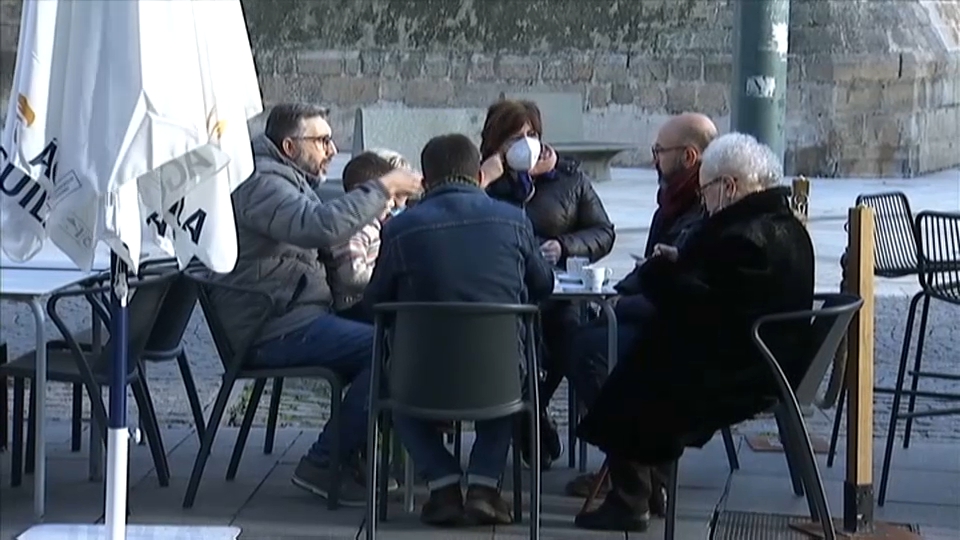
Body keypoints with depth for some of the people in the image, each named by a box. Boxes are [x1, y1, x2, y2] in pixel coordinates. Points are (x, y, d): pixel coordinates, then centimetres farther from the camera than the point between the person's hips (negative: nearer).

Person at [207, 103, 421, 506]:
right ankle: (323, 466, -15)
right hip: (271, 332, -11)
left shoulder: (287, 180, 24)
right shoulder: (261, 184, -13)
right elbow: (323, 227, -29)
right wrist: (381, 189, -21)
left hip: (291, 318, 11)